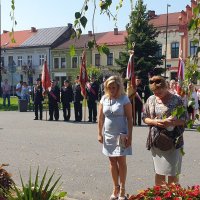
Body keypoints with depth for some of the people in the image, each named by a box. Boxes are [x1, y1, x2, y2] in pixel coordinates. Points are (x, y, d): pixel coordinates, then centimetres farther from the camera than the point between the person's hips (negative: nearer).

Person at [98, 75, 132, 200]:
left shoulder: (124, 99, -9)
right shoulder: (104, 99, 2)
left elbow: (130, 119, -10)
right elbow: (101, 118, 6)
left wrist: (130, 136, -14)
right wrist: (100, 134, 4)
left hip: (121, 135, -4)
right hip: (108, 135, 4)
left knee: (121, 162, 2)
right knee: (113, 162, 11)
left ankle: (122, 189, 14)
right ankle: (116, 188, 22)